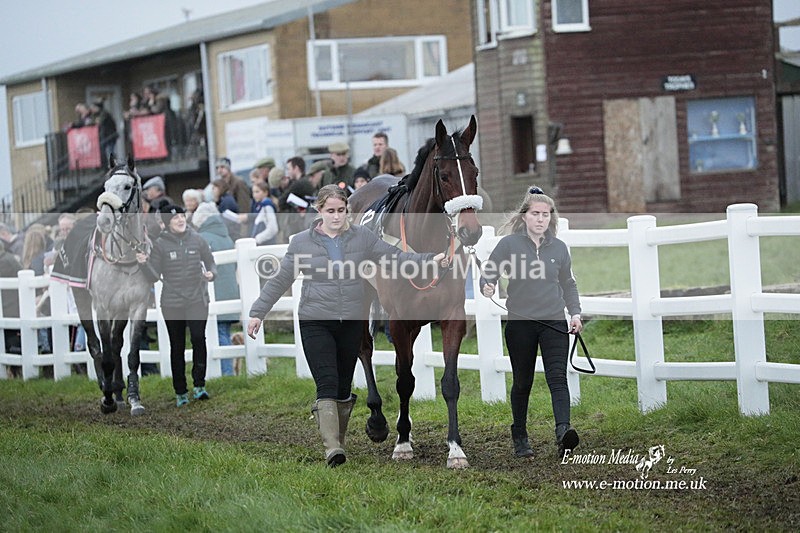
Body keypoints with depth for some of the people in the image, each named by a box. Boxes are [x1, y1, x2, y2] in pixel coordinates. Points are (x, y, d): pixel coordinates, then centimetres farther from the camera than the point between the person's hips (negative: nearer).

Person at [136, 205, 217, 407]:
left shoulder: (197, 240, 2)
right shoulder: (160, 244, -2)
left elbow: (210, 262, 11)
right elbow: (154, 276, -2)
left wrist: (211, 274, -10)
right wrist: (144, 263, -20)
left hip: (197, 300, 0)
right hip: (172, 303, 0)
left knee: (198, 337, -18)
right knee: (177, 347, 6)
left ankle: (199, 385, -10)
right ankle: (180, 392, 15)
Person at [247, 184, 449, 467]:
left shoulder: (362, 237, 4)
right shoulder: (302, 242, 1)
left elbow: (395, 256, 1)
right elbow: (280, 281, 4)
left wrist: (429, 259, -12)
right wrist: (257, 312, 0)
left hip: (352, 323, 3)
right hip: (315, 323, -2)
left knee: (344, 388, 10)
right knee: (327, 384, -14)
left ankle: (339, 439, 25)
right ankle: (332, 448, -22)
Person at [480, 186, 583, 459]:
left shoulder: (558, 248, 7)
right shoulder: (509, 244, -2)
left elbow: (568, 284, 19)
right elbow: (488, 273, -2)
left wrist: (575, 312, 7)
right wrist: (487, 287, -25)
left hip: (554, 323, 1)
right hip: (520, 323, -1)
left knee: (557, 377, -15)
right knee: (522, 382, 9)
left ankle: (563, 431, -30)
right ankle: (519, 437, 24)